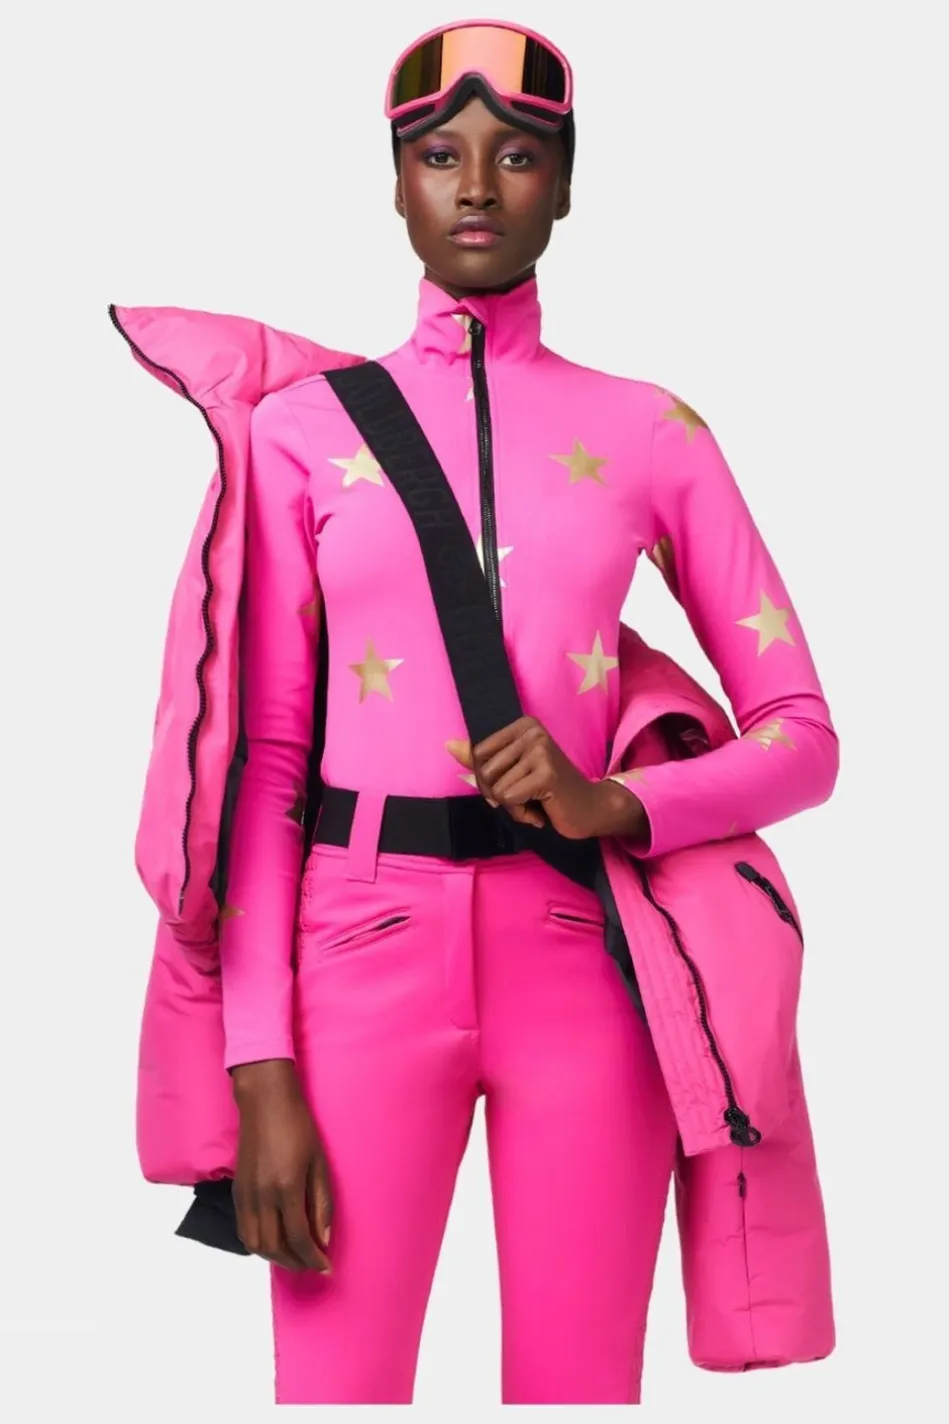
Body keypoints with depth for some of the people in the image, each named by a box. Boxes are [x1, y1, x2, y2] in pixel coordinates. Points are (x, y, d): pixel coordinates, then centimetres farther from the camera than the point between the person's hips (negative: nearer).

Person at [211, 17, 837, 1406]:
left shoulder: (652, 435, 7)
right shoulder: (304, 430, 5)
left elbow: (803, 738, 7)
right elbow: (264, 764, 2)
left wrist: (617, 805, -13)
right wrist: (262, 1069, -6)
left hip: (584, 964, 1)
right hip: (367, 960, 0)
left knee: (579, 1381, 4)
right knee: (335, 1381, -1)